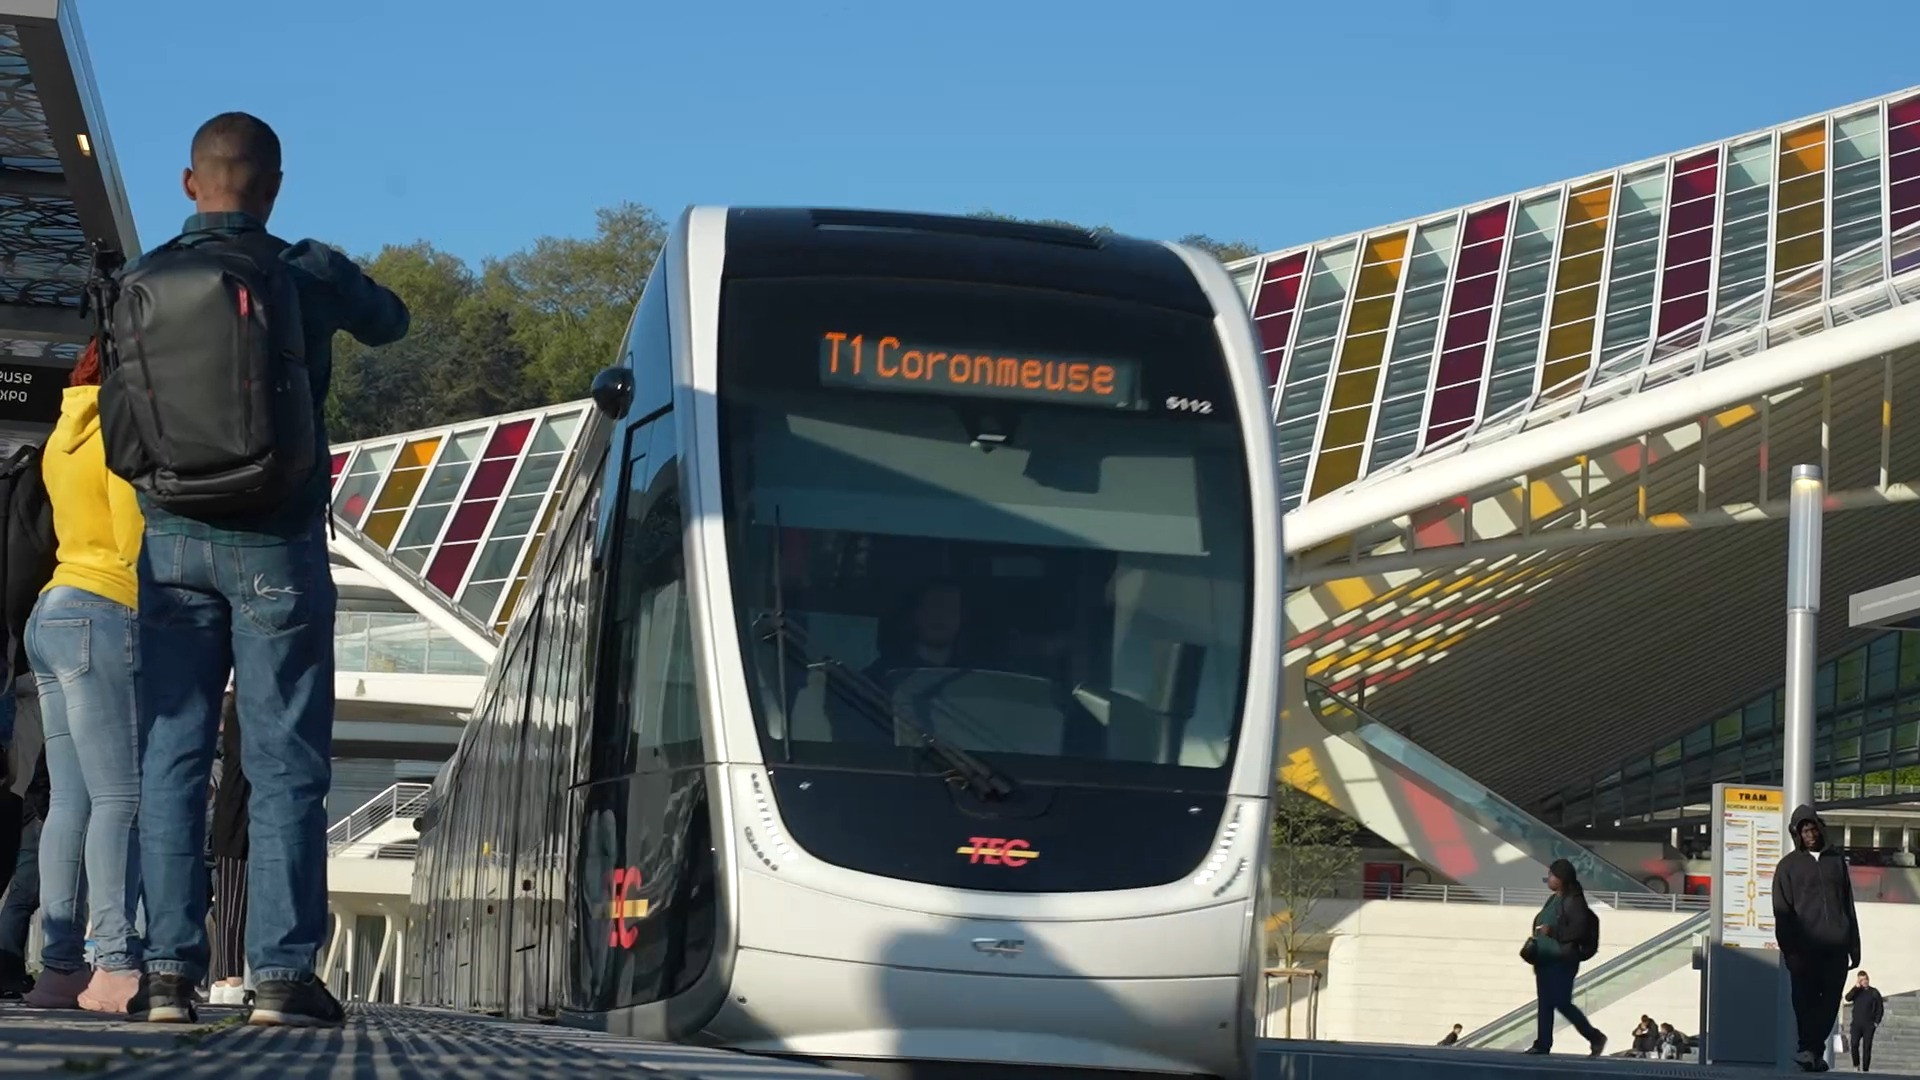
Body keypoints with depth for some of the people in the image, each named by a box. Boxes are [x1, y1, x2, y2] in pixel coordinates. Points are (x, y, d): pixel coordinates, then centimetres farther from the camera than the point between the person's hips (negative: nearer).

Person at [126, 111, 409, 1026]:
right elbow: (388, 324, 15)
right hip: (277, 545, -2)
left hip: (172, 540, 3)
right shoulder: (307, 274, -4)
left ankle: (169, 972, 2)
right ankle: (280, 973, -4)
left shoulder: (140, 283, 2)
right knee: (285, 761, 0)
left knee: (173, 755, 5)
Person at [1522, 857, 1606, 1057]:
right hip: (1545, 959, 9)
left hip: (1563, 960, -9)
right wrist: (1534, 942, 12)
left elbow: (1579, 929, -22)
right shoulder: (1553, 900, 15)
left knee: (1562, 1003, -8)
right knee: (1545, 1003, 7)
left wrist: (1552, 931, -25)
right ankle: (1543, 1044, 10)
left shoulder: (1573, 901, -13)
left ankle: (1595, 1037, 5)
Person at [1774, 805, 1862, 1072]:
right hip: (1804, 947, -3)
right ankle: (1808, 1049, -4)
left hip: (1835, 948, 3)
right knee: (1806, 1000, -6)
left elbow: (1849, 906, 18)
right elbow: (1782, 911, 2)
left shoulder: (1836, 862, 17)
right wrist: (1789, 949, -9)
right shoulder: (1789, 865, 8)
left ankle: (1814, 1051, 6)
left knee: (1830, 1002, 0)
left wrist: (1854, 947, 12)